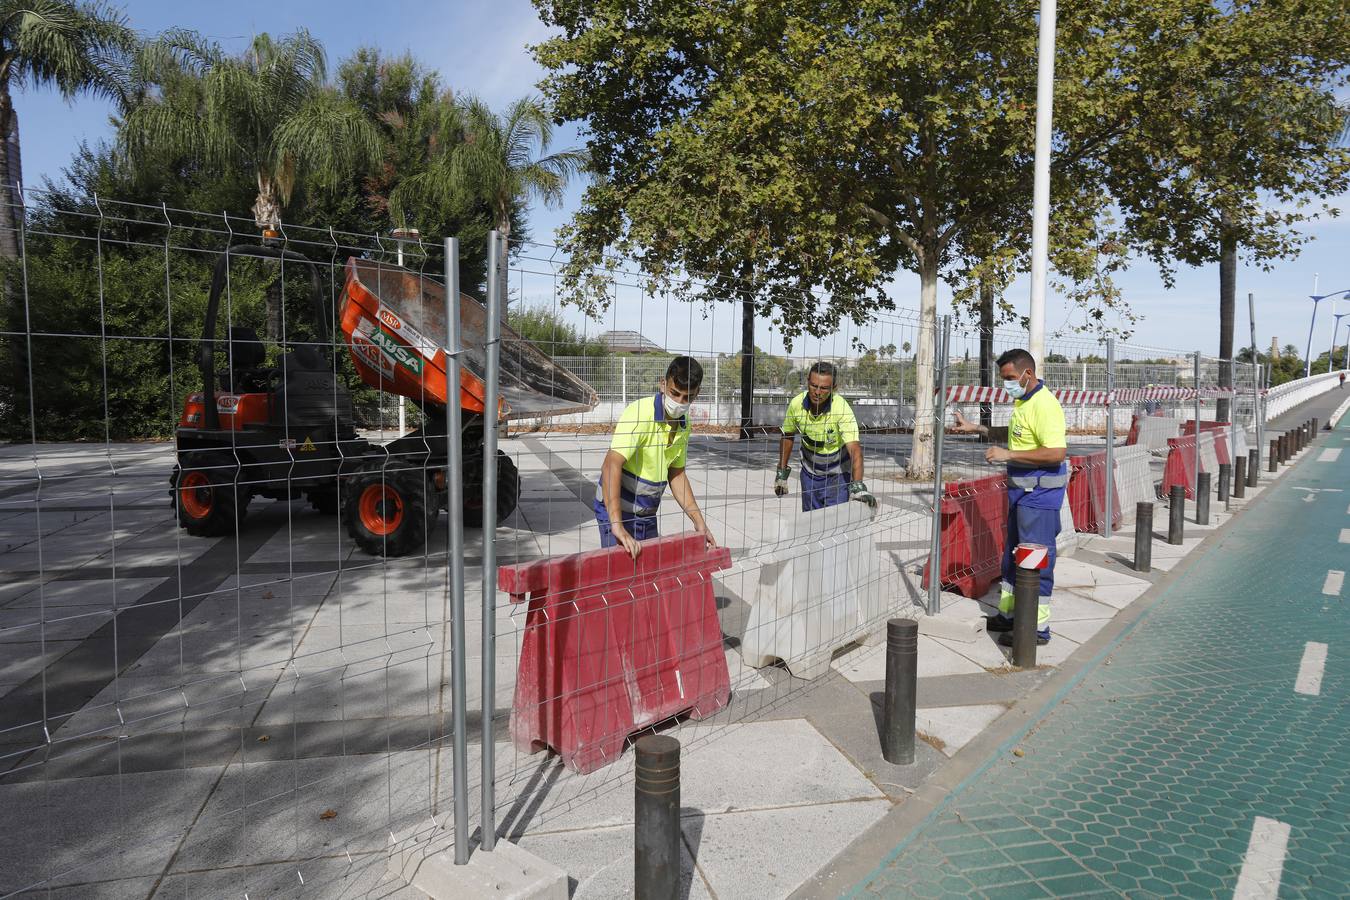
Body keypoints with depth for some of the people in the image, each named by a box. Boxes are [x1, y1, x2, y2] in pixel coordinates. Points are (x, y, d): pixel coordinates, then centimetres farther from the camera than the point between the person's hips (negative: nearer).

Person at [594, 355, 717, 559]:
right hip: (616, 510, -7)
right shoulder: (640, 413, -22)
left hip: (648, 513, 8)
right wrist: (617, 525, -41)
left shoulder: (684, 425, 2)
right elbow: (611, 465, -32)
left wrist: (699, 522, 8)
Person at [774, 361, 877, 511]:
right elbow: (787, 436, 2)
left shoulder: (842, 409, -29)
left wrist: (858, 486, -52)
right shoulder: (796, 404, -16)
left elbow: (855, 450, -38)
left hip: (838, 474, -4)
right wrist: (781, 473, 6)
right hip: (809, 472, 4)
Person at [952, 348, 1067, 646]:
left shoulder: (1044, 404, -20)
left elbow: (1057, 453, -28)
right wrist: (976, 428, 22)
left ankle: (1037, 627, 7)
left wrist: (1009, 454, -25)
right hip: (1021, 490, 10)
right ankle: (1009, 614, 31)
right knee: (1014, 554, 18)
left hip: (1040, 493, -10)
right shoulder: (1021, 401, 12)